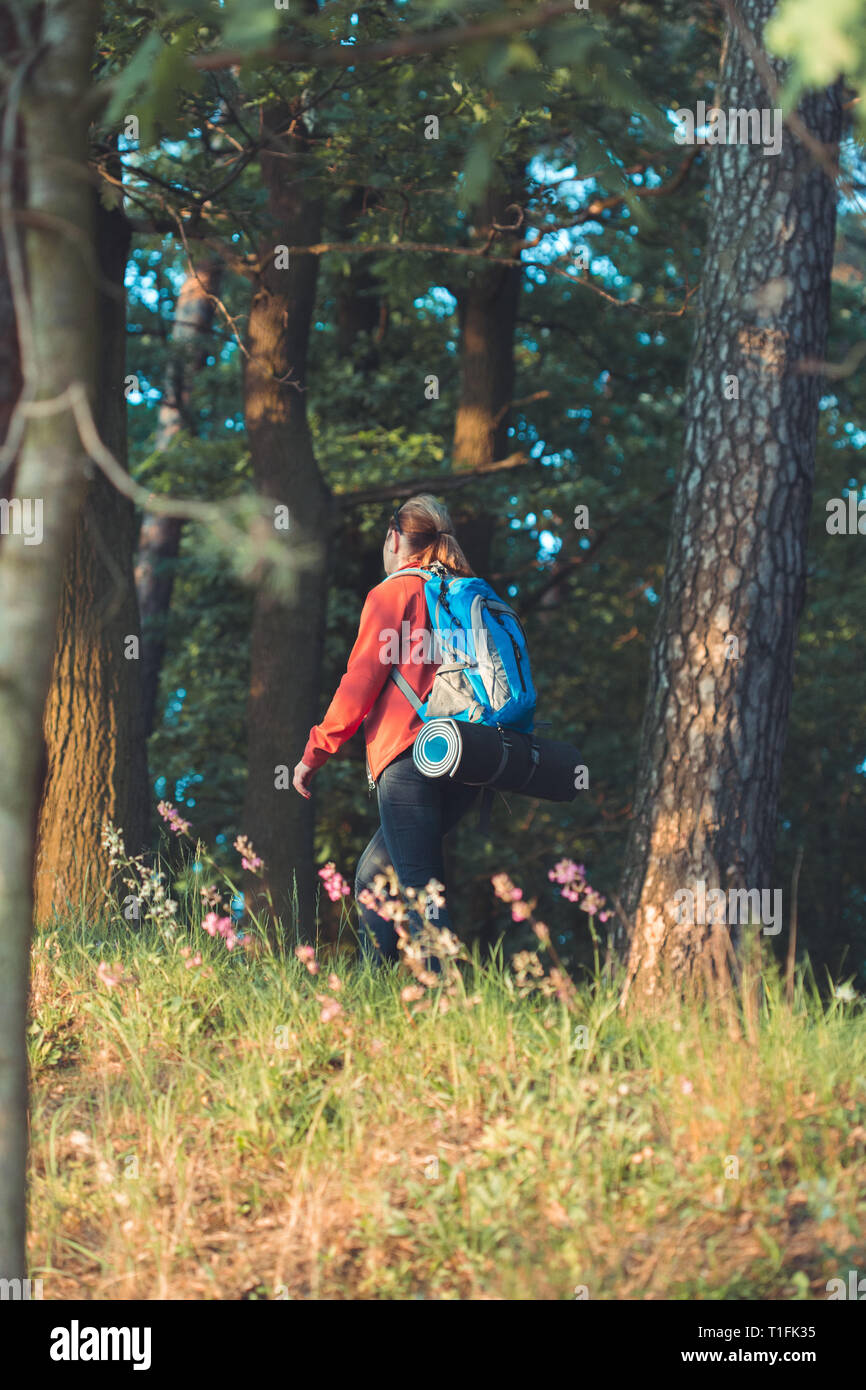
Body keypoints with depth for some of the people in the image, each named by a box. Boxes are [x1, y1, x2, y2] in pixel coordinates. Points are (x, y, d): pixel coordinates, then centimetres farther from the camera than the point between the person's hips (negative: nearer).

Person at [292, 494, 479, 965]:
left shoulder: (393, 593, 0)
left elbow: (359, 685, -5)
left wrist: (314, 754, 1)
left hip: (410, 760, -7)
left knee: (421, 888, -11)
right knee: (374, 873, 18)